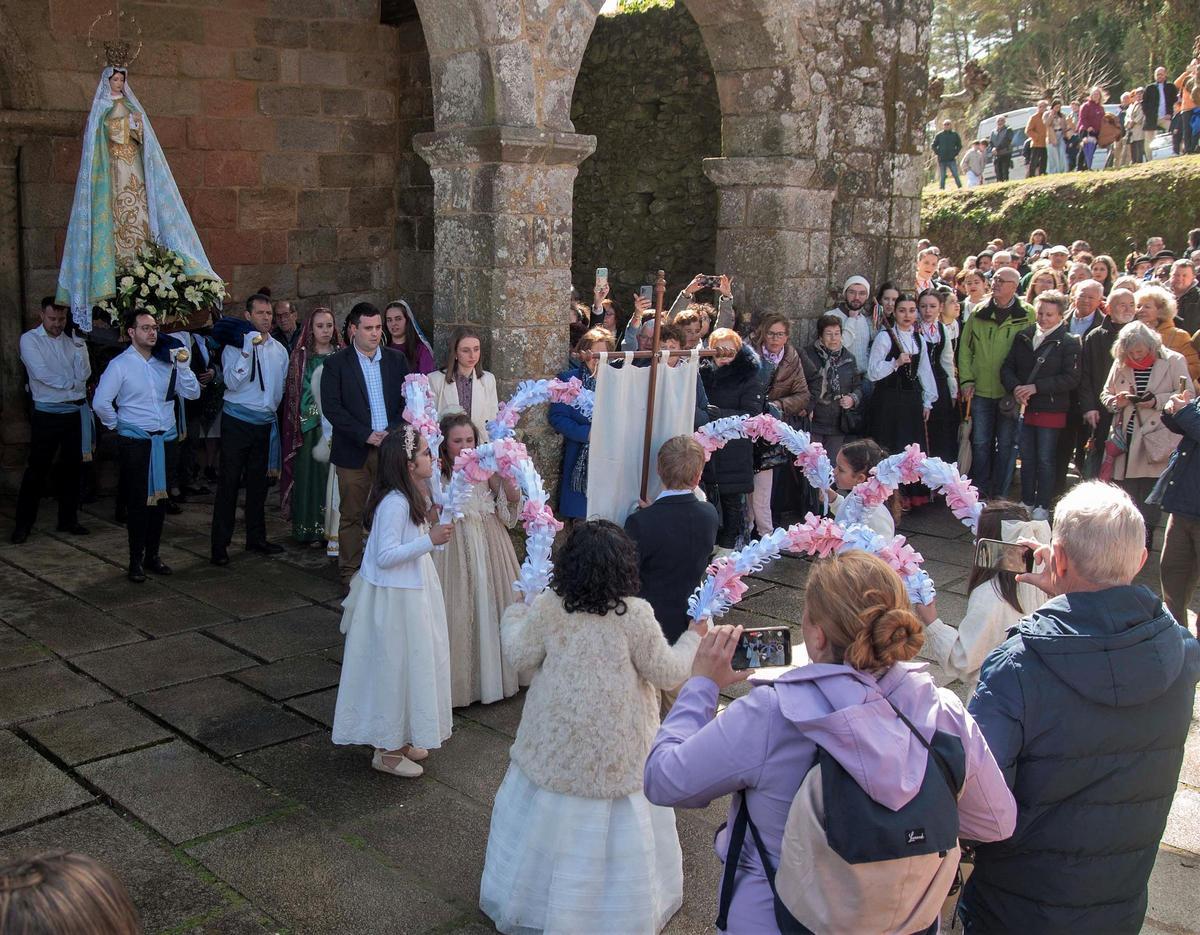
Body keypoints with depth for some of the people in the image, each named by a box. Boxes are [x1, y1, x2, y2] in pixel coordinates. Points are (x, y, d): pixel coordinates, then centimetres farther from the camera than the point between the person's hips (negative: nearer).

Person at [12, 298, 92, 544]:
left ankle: (68, 519, 22)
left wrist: (79, 344, -15)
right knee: (37, 470, 0)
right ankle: (23, 524, 9)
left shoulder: (73, 340, 6)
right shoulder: (30, 339, -4)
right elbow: (41, 373, -16)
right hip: (47, 415, -4)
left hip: (75, 413, 4)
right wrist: (72, 384, -7)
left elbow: (84, 373, -5)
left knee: (71, 468, 11)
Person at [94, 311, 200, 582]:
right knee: (137, 501, 0)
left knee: (159, 499, 10)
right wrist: (118, 426, -1)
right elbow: (101, 402, -10)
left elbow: (192, 393, 2)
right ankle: (136, 560, 10)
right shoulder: (120, 364, -6)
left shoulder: (166, 362, 6)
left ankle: (152, 555, 22)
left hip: (165, 441, 4)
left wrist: (182, 365, -8)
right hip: (135, 443, -4)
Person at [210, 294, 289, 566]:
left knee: (258, 482, 14)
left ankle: (256, 538, 26)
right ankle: (220, 544, 3)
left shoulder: (279, 350, 8)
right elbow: (232, 383, -21)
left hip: (265, 422, 5)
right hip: (237, 421, -5)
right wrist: (248, 351, -26)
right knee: (229, 483, -3)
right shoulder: (235, 346, -8)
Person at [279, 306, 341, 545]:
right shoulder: (300, 357, 6)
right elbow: (292, 393, 4)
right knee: (311, 473, 1)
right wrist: (296, 424, -5)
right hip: (309, 425, 0)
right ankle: (312, 529, 7)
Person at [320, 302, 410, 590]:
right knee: (351, 515, 3)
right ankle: (350, 574, 13)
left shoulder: (396, 361, 11)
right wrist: (366, 435, -14)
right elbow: (331, 407, -7)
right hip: (354, 452, -2)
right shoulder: (336, 364, 1)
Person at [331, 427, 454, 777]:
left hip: (410, 592, 10)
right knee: (394, 669, 2)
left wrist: (429, 522, 4)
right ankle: (387, 751, 16)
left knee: (411, 666, 18)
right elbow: (385, 556, -26)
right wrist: (430, 540, -29)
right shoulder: (394, 503, -24)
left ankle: (400, 738, 33)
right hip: (393, 600, -10)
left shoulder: (409, 498, 7)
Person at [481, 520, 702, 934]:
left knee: (551, 816, 18)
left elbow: (521, 656, -1)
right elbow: (667, 673, -10)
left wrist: (514, 616, 16)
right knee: (616, 822, 13)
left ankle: (533, 901, 36)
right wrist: (692, 638, 7)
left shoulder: (548, 606, -12)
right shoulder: (635, 614, -18)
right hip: (617, 751, -2)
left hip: (556, 741, 2)